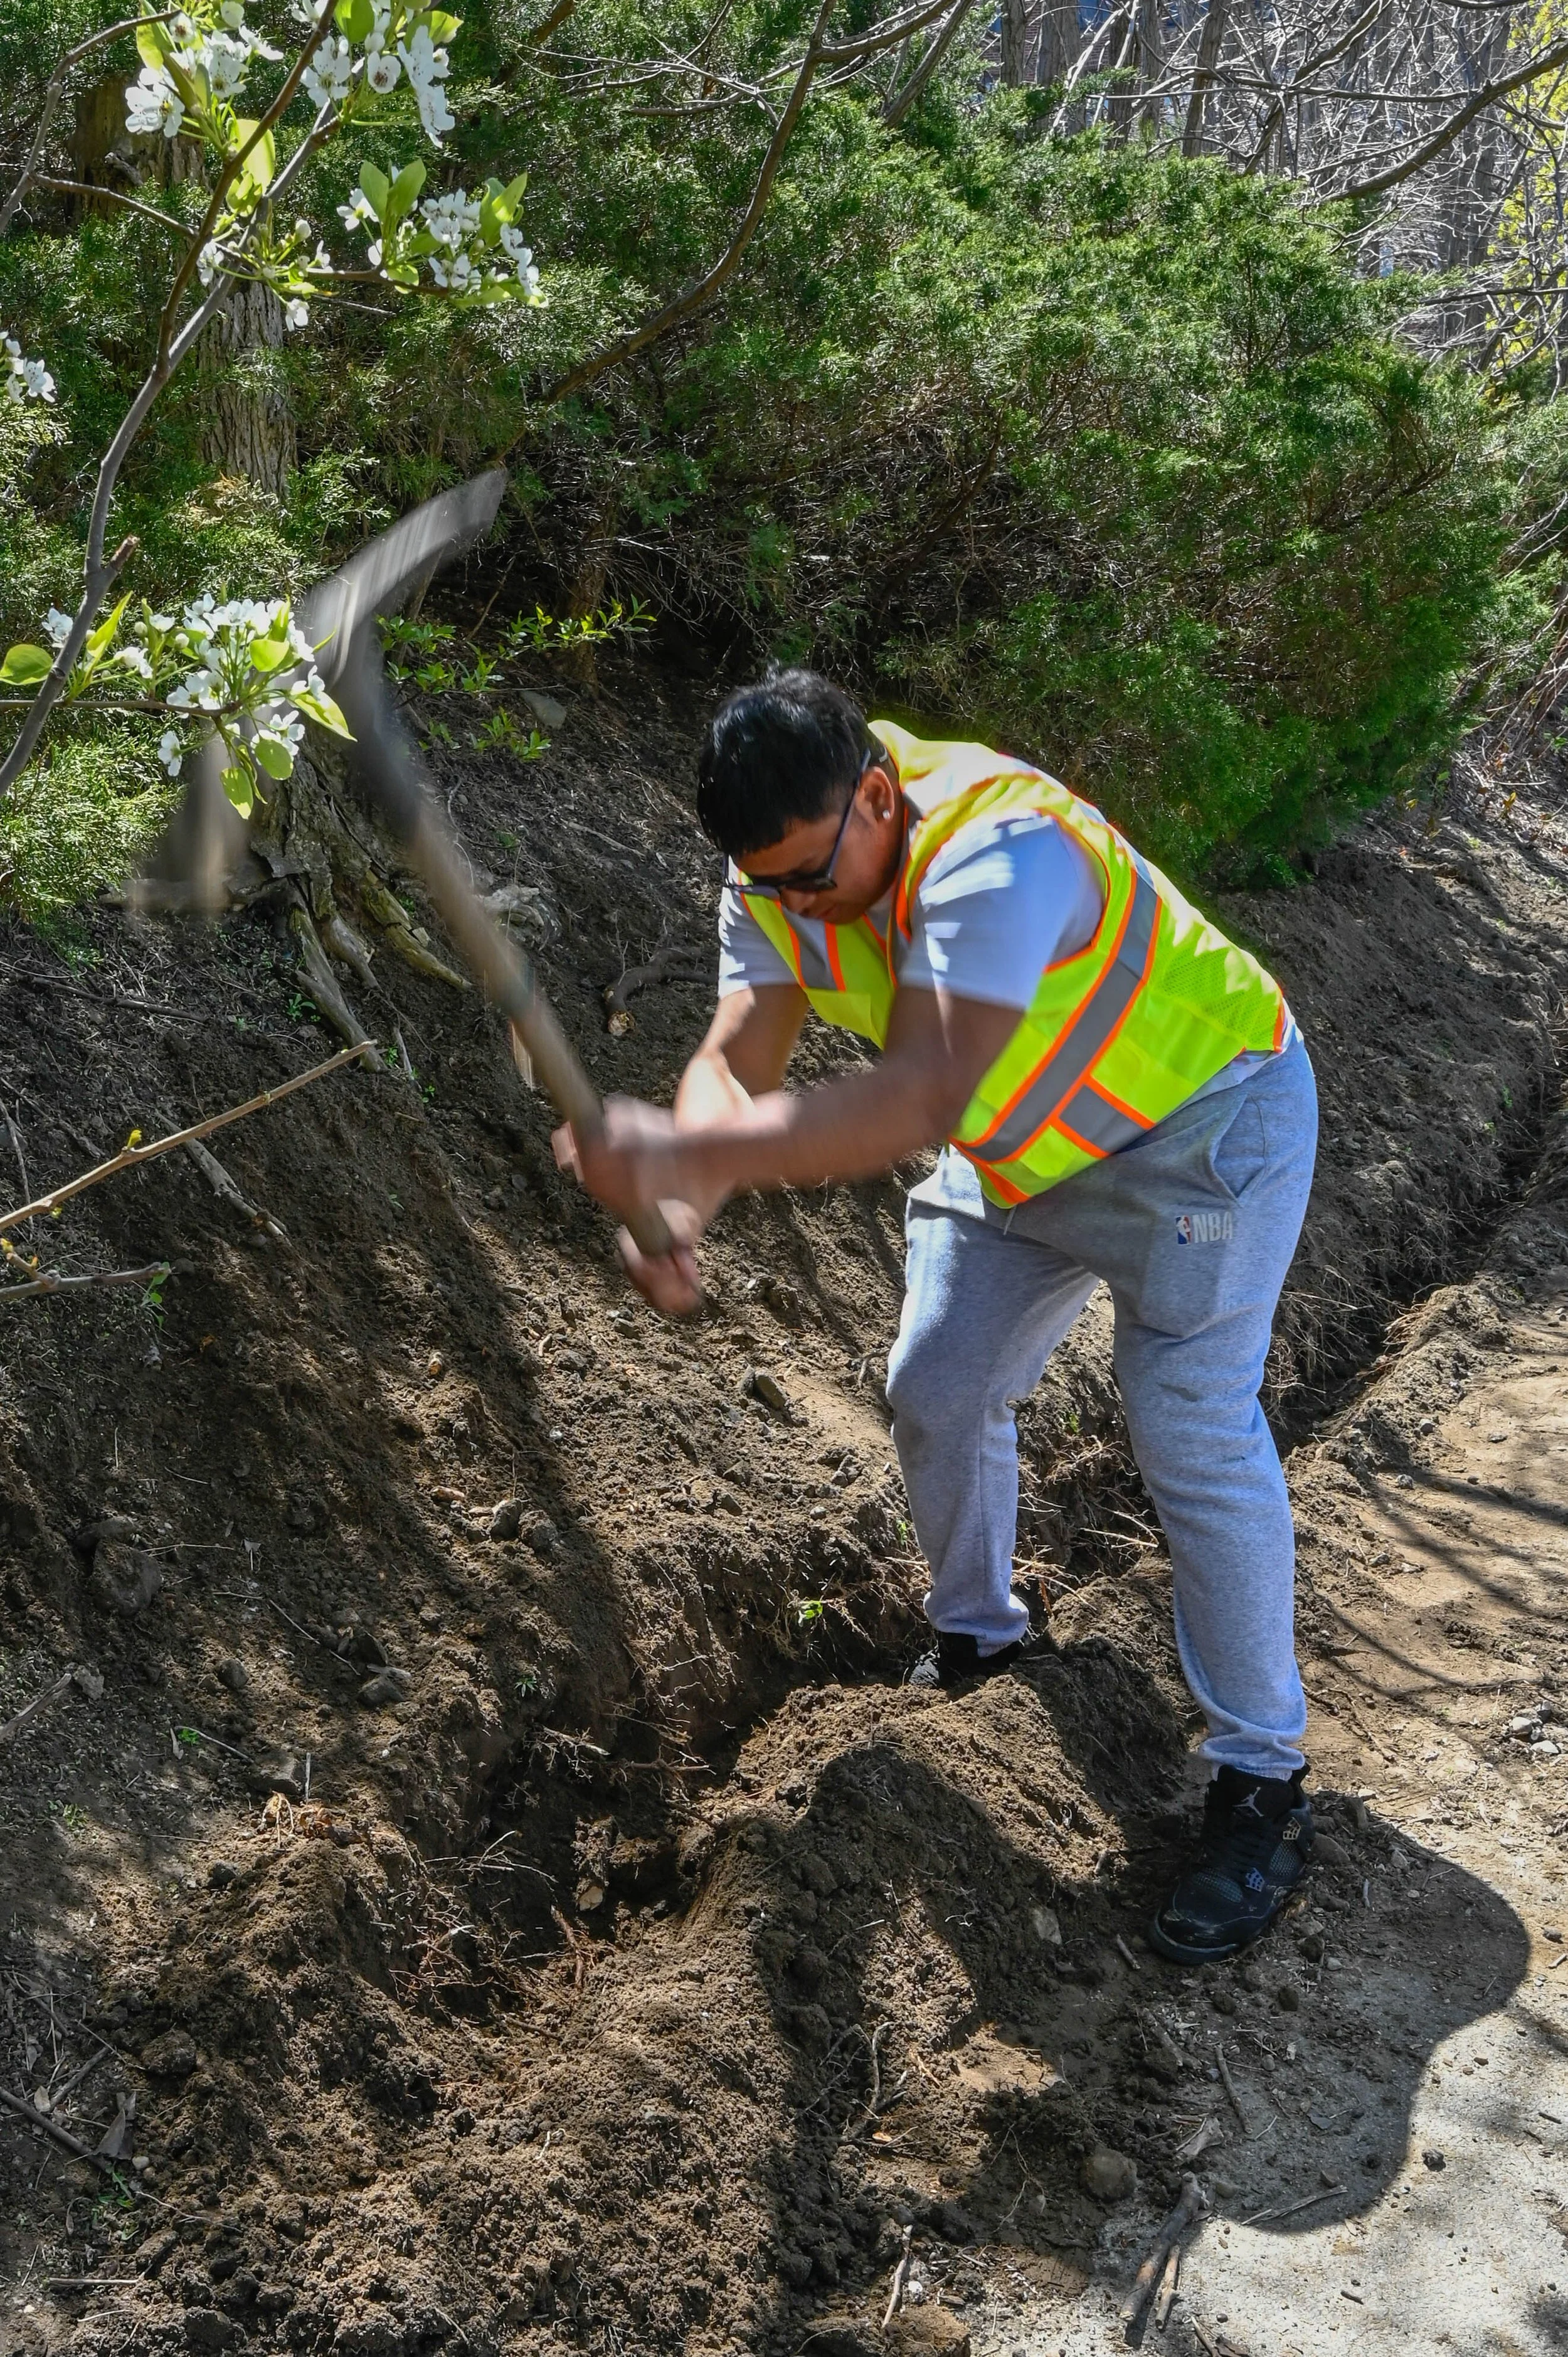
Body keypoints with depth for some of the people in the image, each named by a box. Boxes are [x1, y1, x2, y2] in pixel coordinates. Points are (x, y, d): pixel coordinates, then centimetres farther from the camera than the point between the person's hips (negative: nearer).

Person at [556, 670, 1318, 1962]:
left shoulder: (999, 852, -40)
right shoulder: (782, 878, -14)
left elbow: (917, 1099, -51)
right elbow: (736, 1065, -22)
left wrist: (684, 1153, -58)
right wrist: (684, 1209, -42)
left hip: (1201, 1125, -7)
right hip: (1024, 1159, 8)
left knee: (1193, 1425, -15)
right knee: (938, 1393, 9)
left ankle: (1265, 1784, -1)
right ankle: (978, 1636, 36)